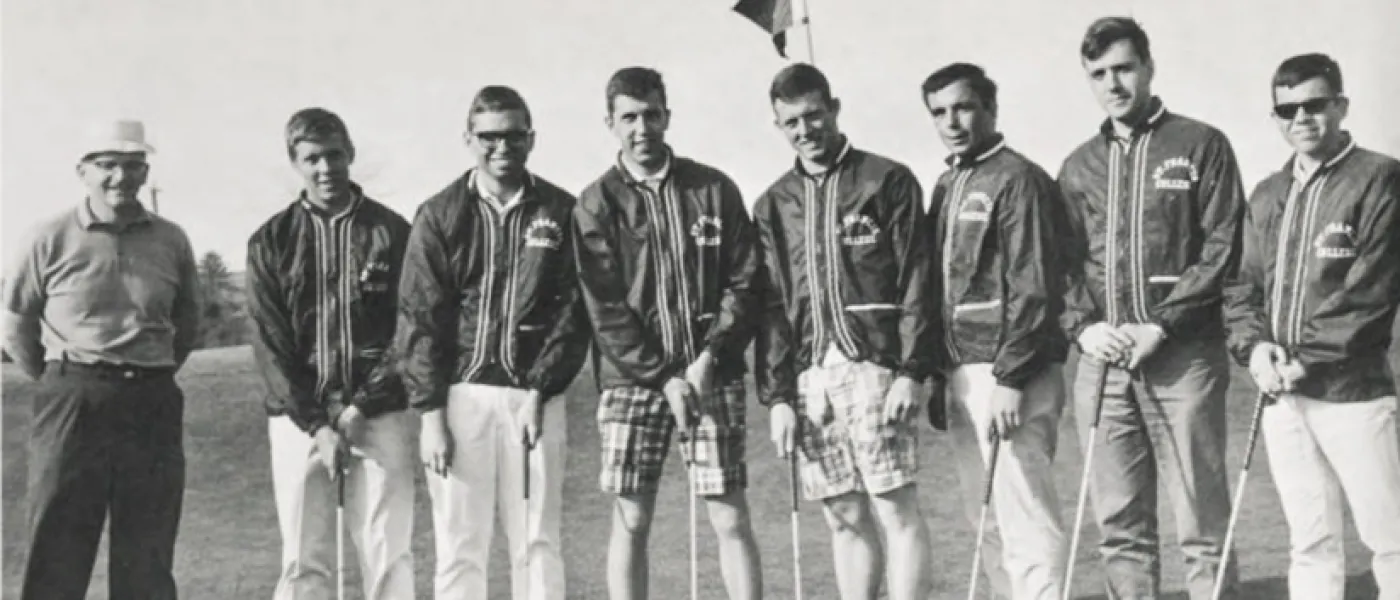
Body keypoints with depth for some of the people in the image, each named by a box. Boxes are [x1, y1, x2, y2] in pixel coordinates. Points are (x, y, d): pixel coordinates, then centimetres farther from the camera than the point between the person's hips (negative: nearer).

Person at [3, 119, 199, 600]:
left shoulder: (171, 241, 6)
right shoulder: (51, 240, -2)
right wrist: (60, 383, 9)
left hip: (153, 406, 3)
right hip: (71, 407, -3)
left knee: (147, 561, 8)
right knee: (56, 558, -1)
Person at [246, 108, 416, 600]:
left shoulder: (391, 231, 5)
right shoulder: (270, 241, 7)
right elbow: (269, 343, 1)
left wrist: (360, 407, -9)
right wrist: (316, 424, -9)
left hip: (380, 416, 0)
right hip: (299, 418, 1)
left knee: (388, 555, 0)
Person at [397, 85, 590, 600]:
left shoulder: (561, 212, 6)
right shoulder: (439, 216, 5)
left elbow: (572, 312, 1)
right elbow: (420, 319, 1)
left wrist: (540, 391, -10)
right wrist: (431, 412, -7)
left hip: (535, 396, 0)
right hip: (461, 393, 0)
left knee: (537, 545, 4)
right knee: (458, 547, 1)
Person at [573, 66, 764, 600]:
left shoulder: (715, 189, 6)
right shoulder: (597, 204, 3)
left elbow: (743, 283, 2)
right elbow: (605, 307, -3)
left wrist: (708, 359, -10)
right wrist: (663, 376, -11)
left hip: (712, 376, 0)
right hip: (632, 379, 0)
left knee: (731, 520, -1)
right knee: (630, 522, 2)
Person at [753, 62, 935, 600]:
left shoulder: (888, 181, 3)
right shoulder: (774, 205, 15)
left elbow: (916, 283, -2)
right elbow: (771, 307, 12)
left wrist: (911, 371, -11)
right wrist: (776, 395, 4)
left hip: (874, 366, -4)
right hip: (807, 375, 4)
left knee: (896, 510, -5)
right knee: (843, 518, 6)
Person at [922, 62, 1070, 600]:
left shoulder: (1017, 178, -7)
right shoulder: (948, 186, 17)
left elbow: (1034, 290, -14)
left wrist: (1010, 379, -18)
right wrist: (938, 374, 14)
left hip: (1010, 374, -8)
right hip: (962, 374, 8)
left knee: (1026, 520, -8)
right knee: (986, 519, 11)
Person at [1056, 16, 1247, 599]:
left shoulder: (1201, 146, 3)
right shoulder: (1079, 167, 16)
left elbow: (1223, 250, -5)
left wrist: (1158, 326, -13)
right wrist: (1083, 326, -5)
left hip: (1183, 359, -4)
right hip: (1101, 363, 4)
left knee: (1201, 524, -1)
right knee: (1119, 525, 7)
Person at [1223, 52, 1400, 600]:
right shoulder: (1266, 197, 16)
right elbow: (1242, 286, 15)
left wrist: (1307, 359, -15)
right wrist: (1254, 345, -5)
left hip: (1352, 390, -5)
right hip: (1281, 395, 6)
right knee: (1310, 545, 10)